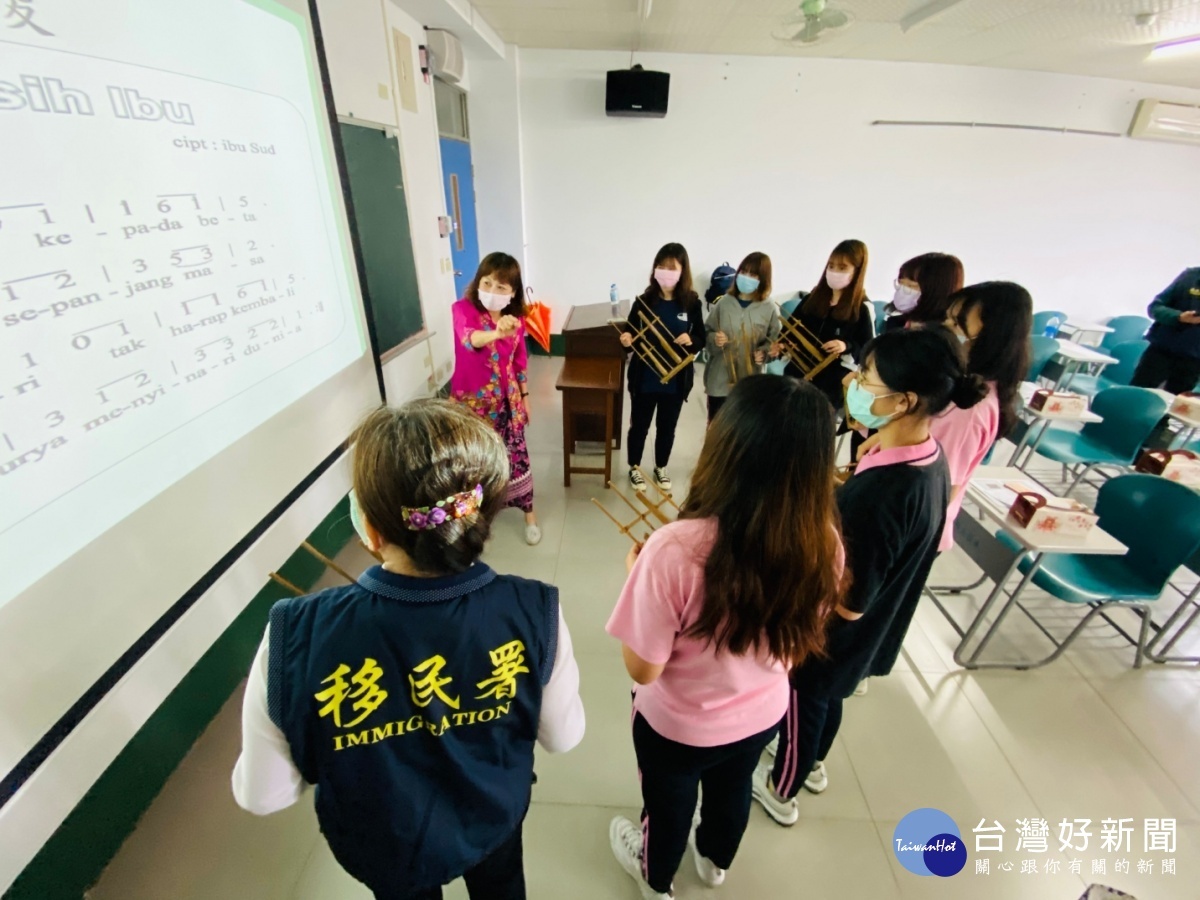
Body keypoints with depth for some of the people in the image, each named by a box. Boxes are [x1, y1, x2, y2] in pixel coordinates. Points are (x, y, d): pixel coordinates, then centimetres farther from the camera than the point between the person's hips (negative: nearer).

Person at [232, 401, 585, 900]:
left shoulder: (297, 637, -38)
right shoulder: (533, 612, -34)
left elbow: (262, 794, -19)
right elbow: (563, 736, -15)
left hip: (388, 849, 0)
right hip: (495, 816, 1)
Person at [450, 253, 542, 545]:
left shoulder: (516, 317, -3)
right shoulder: (463, 309, -17)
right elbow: (469, 338, -40)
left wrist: (524, 397, 12)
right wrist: (496, 332, -60)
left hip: (506, 400, 3)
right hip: (471, 401, -2)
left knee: (516, 455, 10)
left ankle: (528, 513, 30)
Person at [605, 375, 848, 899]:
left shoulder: (675, 550, -39)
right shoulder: (823, 543, -23)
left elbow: (643, 669, -25)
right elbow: (801, 645, -7)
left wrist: (638, 574, -14)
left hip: (677, 727, -3)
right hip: (763, 716, 4)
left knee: (668, 803, 30)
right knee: (732, 789, 35)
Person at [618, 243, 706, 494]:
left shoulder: (691, 303, -6)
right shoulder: (644, 301, -9)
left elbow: (701, 339, 1)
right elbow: (631, 333, -1)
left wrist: (690, 340, -21)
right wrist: (626, 339, -24)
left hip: (676, 380, 1)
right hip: (645, 378, -1)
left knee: (667, 427, 17)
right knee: (639, 425, 14)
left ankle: (661, 468, 41)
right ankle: (634, 468, 36)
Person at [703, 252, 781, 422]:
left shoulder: (769, 309, -4)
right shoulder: (724, 303, -3)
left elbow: (774, 341, 1)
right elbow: (706, 333, 3)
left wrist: (764, 353, -18)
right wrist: (714, 340, -18)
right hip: (719, 379, 1)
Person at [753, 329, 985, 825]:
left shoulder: (881, 493, -39)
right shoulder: (929, 457, -11)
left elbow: (849, 603, -28)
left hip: (830, 632, -7)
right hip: (868, 626, 8)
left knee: (802, 703, 20)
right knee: (826, 698, 32)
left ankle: (781, 791, 49)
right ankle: (812, 763, 60)